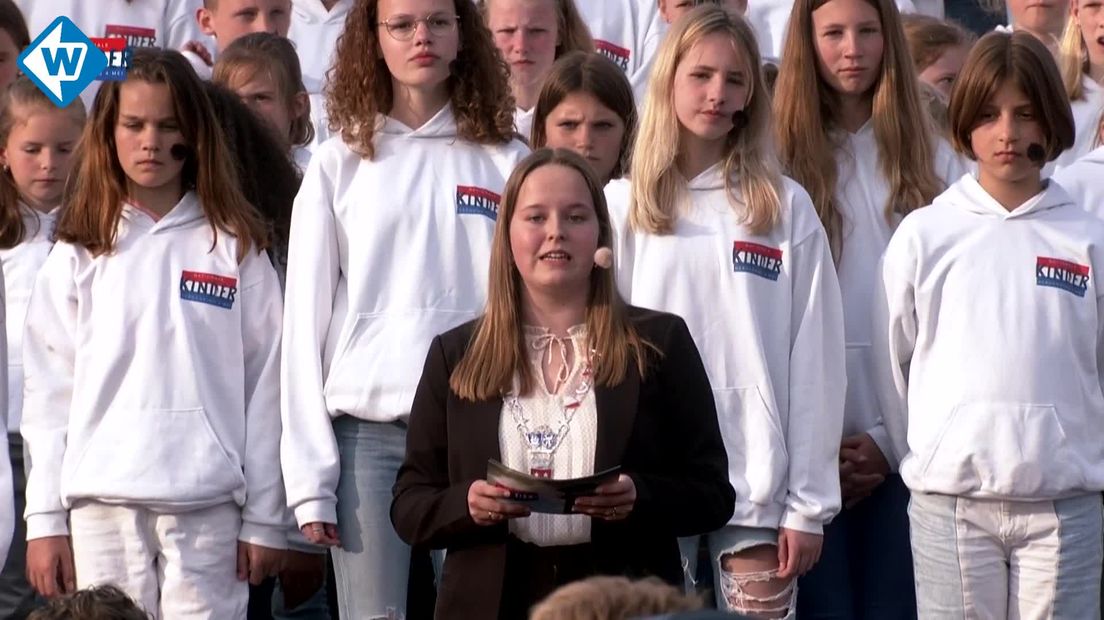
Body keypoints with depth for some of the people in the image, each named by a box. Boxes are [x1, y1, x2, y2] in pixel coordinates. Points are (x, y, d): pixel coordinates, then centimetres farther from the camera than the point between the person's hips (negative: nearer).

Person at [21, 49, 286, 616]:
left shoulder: (234, 248, 6)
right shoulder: (78, 254, 9)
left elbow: (264, 385, 4)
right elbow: (48, 392, 8)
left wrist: (264, 518, 0)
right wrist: (44, 519, 2)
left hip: (208, 505, -1)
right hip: (101, 504, 1)